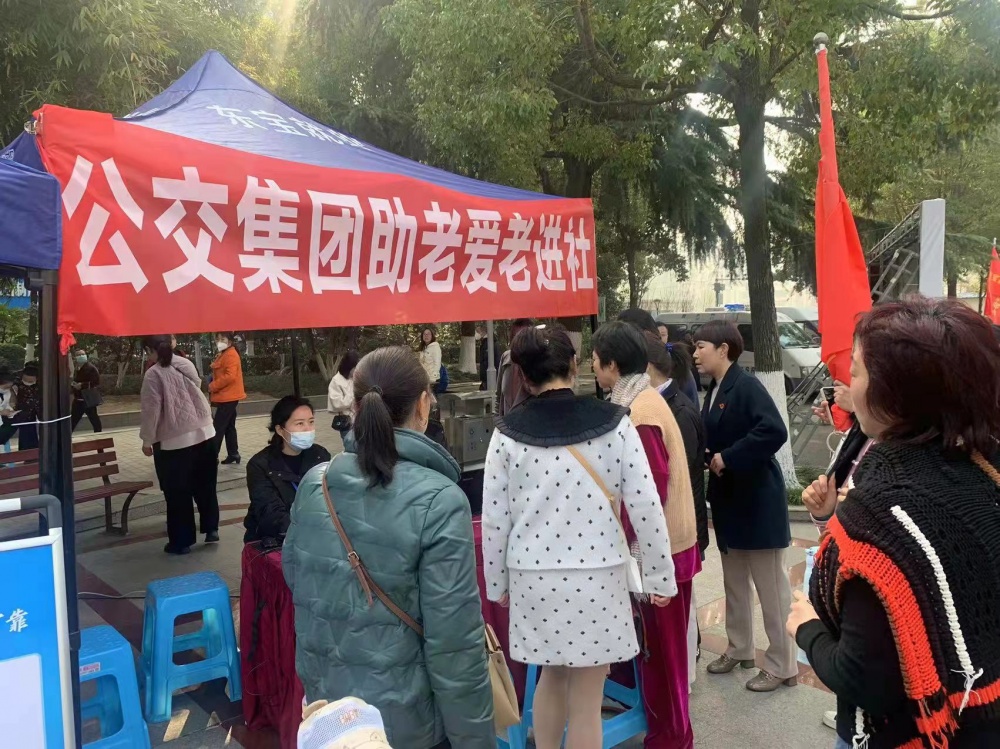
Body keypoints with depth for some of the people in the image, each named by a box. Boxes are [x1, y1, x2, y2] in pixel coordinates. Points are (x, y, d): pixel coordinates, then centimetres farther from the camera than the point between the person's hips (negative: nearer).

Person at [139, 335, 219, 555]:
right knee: (205, 485, 19)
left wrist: (147, 440, -3)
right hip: (204, 433, 6)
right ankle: (211, 529, 26)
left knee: (177, 493, 7)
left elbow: (151, 410, -12)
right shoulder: (187, 364, 5)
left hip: (174, 441, -6)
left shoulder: (154, 374, -12)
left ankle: (181, 541, 16)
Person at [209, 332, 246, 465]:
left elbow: (230, 376, -24)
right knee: (228, 427, 14)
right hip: (227, 397, 11)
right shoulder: (223, 355, 17)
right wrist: (214, 385, 7)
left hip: (228, 397, -11)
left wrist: (212, 386, -16)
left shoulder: (231, 355, -15)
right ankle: (233, 455, 19)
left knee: (218, 428, -8)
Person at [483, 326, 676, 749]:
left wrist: (497, 583, 12)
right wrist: (659, 577, 4)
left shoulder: (508, 433, -4)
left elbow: (494, 518, -1)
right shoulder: (613, 423, -6)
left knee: (553, 675, 26)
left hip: (534, 576, 2)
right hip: (597, 574, -1)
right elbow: (645, 507, -7)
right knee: (586, 700, 12)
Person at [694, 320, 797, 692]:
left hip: (757, 501, -9)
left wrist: (728, 458, -24)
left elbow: (774, 432, -29)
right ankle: (739, 649, 35)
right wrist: (707, 458, -3)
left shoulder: (747, 386, -17)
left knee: (771, 587, 4)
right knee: (734, 583, 19)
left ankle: (781, 665, 17)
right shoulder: (714, 391, 8)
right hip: (729, 500, 9)